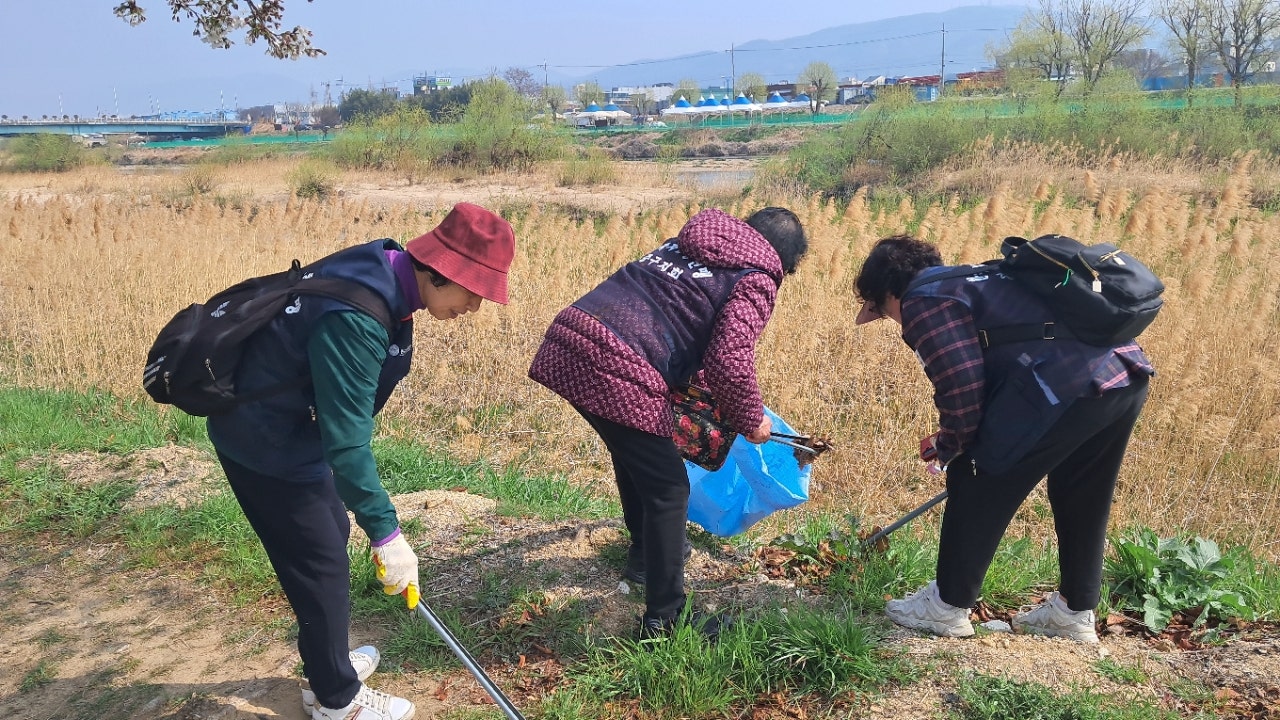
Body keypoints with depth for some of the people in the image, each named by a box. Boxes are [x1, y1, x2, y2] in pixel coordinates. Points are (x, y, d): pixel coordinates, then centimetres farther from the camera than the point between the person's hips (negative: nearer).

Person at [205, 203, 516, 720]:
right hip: (265, 440, -9)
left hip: (291, 427, 9)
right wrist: (386, 533, -27)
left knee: (331, 536, 21)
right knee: (321, 562, 3)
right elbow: (347, 440, -32)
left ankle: (326, 661, 42)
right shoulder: (356, 316, -34)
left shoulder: (385, 277, -5)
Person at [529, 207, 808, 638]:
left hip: (569, 340, 9)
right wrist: (751, 421, 8)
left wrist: (696, 382, 43)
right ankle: (664, 619, 12)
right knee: (667, 488, 4)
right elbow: (729, 359, -10)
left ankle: (645, 551, 52)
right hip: (618, 373, -9)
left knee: (635, 455, 30)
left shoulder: (693, 242, 26)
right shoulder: (756, 279, 3)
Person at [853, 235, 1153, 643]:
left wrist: (950, 446, 9)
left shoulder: (922, 299, 1)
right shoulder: (974, 277, 30)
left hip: (1067, 387, -10)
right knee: (1081, 499, 23)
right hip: (1128, 374, 10)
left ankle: (947, 606, 17)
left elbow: (961, 387, -9)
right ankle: (1075, 612, 36)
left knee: (979, 485, 5)